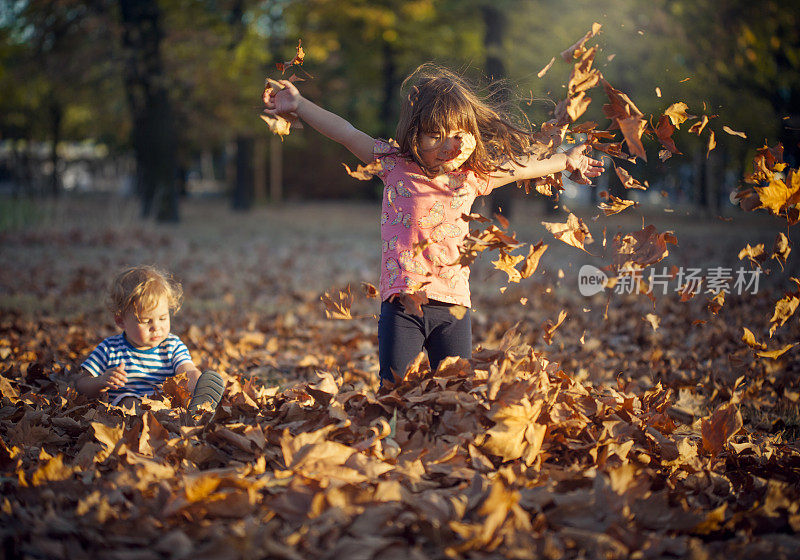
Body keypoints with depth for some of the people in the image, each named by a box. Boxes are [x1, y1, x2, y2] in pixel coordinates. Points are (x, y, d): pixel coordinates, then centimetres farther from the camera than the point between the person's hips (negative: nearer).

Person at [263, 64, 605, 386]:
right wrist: (298, 105, 3)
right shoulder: (396, 166, 1)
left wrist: (566, 161, 34)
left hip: (452, 305, 2)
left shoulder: (473, 177, 8)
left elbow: (521, 167, 24)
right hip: (401, 304, -2)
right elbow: (347, 134, 3)